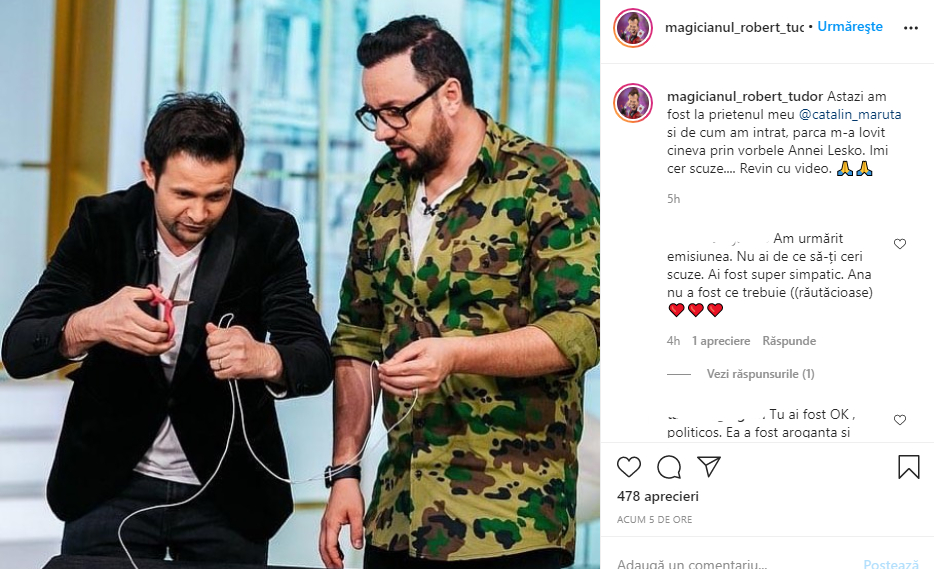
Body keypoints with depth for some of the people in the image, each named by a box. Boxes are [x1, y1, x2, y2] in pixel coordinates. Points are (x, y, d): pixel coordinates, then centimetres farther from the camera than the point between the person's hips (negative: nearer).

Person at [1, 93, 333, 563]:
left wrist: (265, 360, -42)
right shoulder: (101, 224, -10)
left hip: (229, 494, 0)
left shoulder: (268, 236, -10)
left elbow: (317, 362, -18)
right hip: (111, 486, 0)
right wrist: (90, 325, -37)